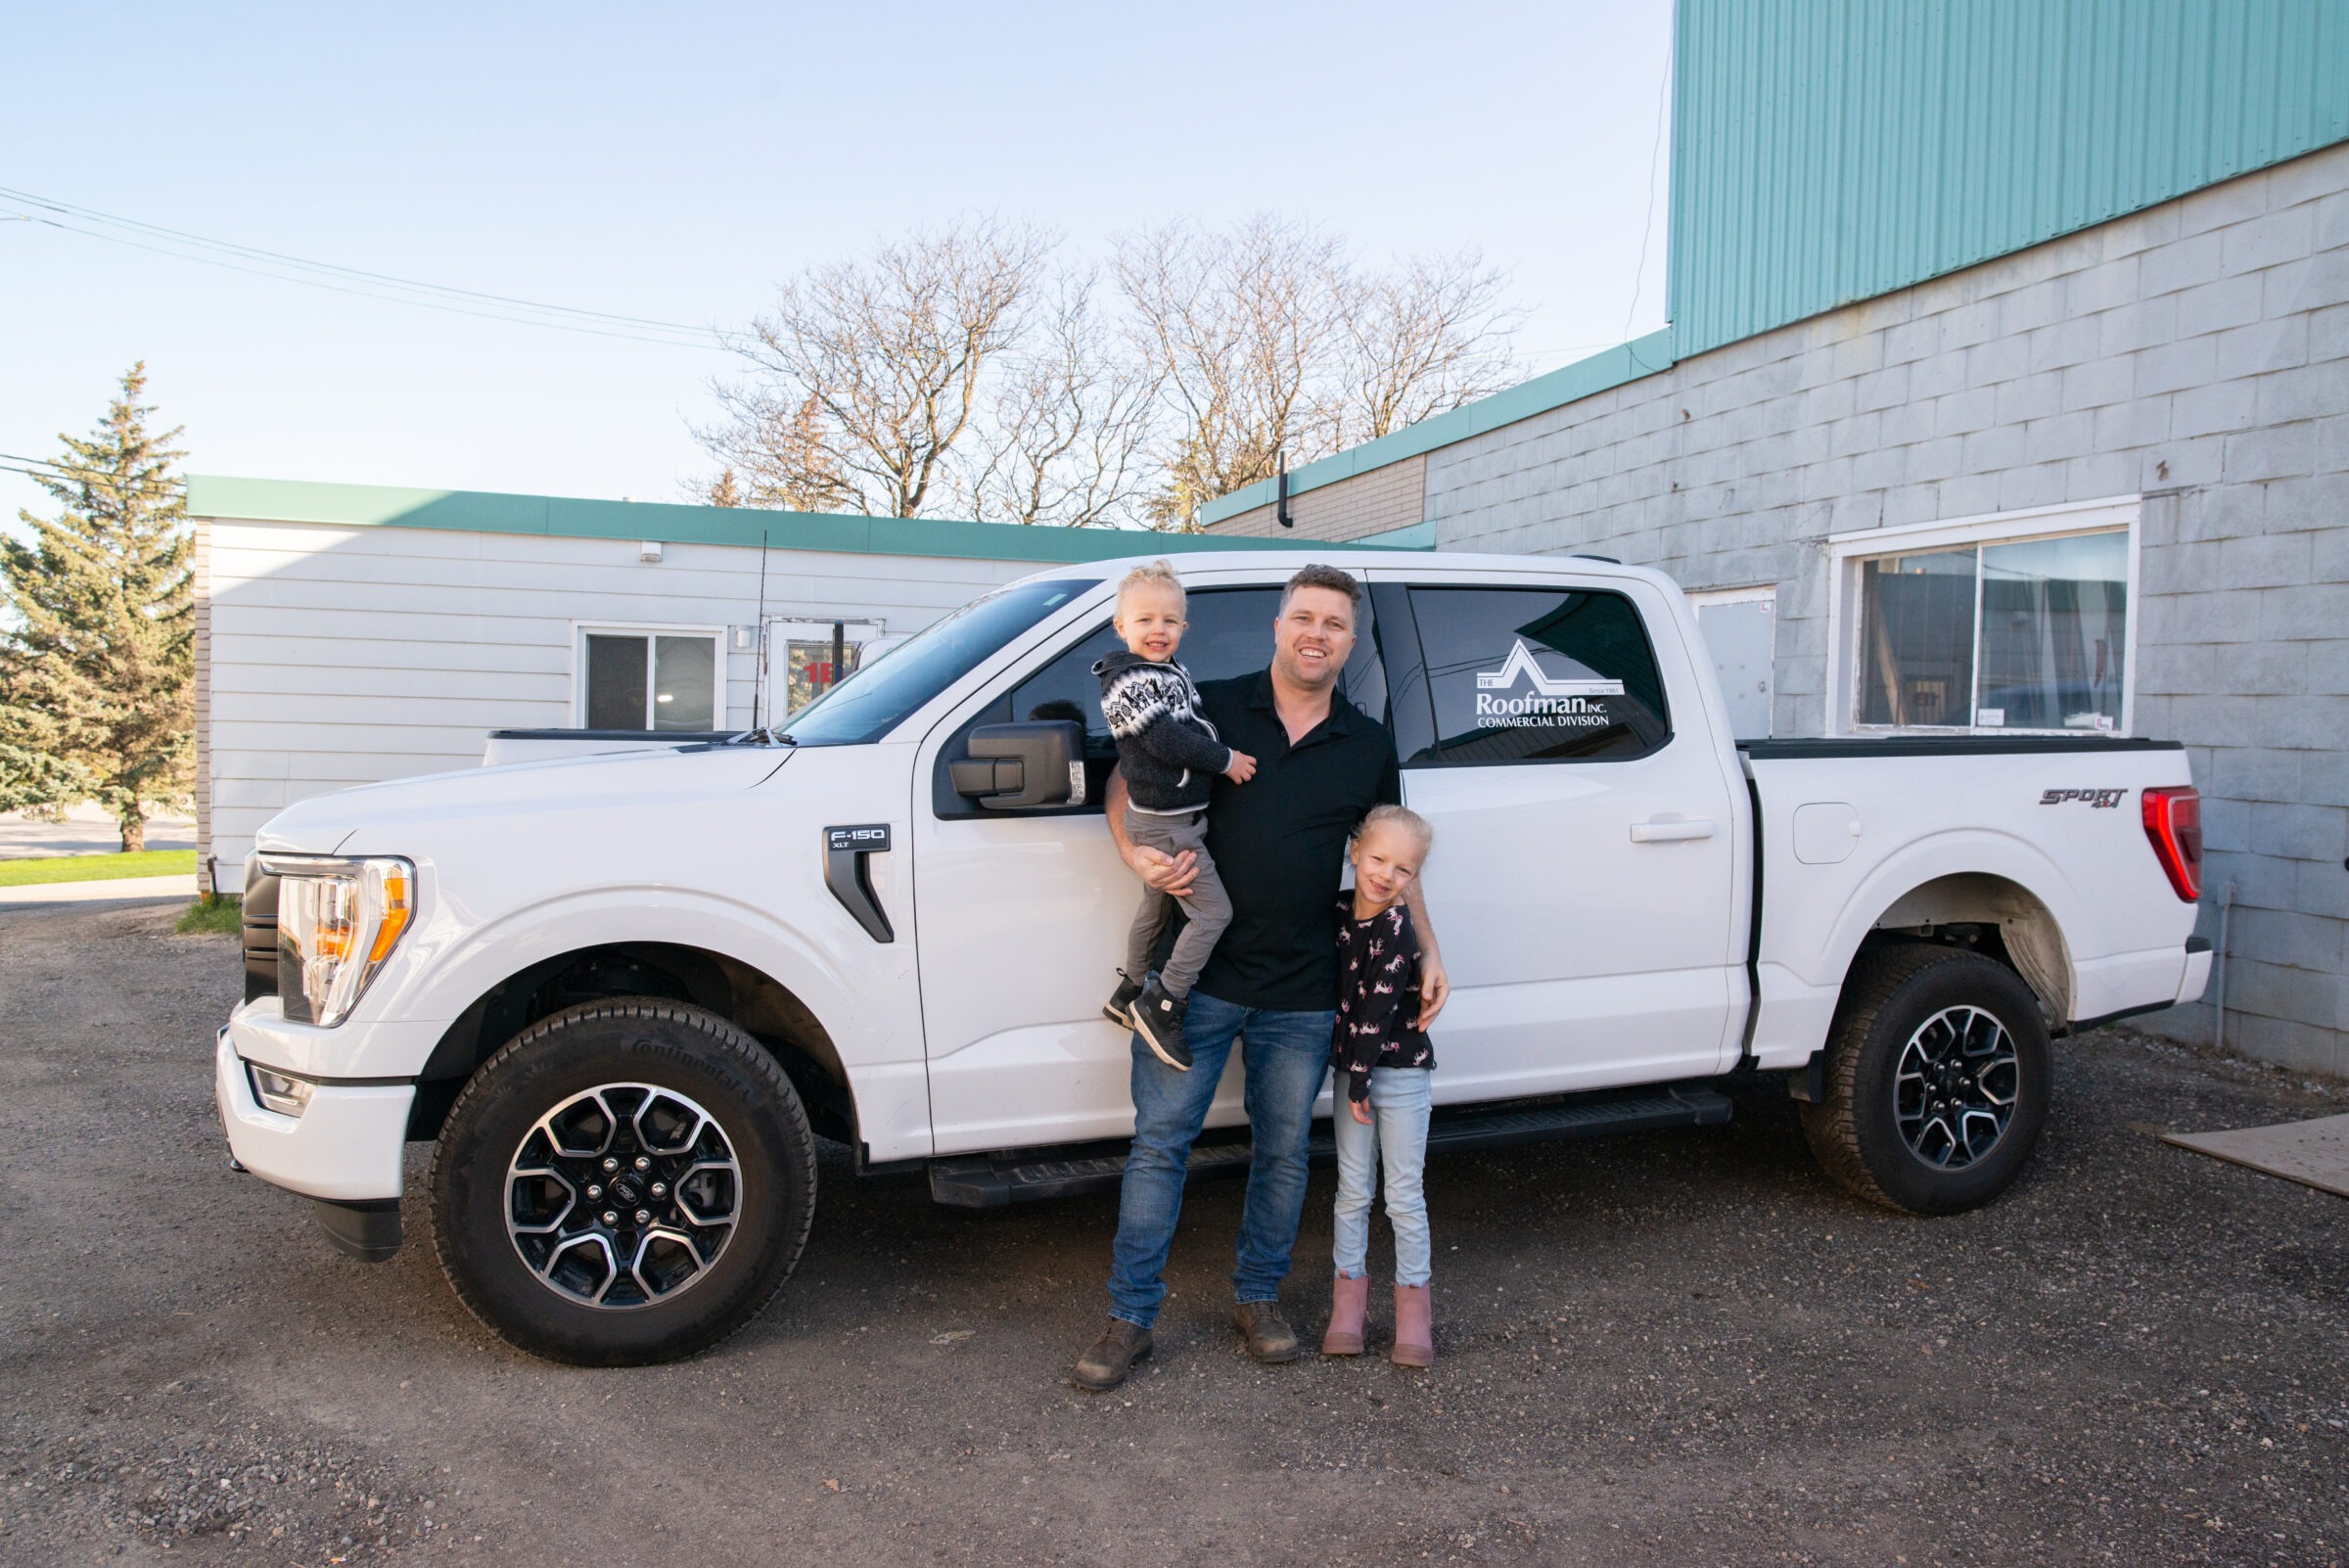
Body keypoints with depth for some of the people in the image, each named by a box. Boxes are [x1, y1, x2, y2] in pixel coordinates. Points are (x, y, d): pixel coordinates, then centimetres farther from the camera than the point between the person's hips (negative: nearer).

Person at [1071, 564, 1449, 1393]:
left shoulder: (1368, 745, 7)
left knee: (1284, 1152, 12)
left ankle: (1258, 1297, 32)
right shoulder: (1211, 709, -1)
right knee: (1160, 1140, 2)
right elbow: (1127, 783, 5)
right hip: (1197, 977, -2)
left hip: (1301, 995, 3)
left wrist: (1428, 952, 9)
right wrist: (1137, 855, -13)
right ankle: (1129, 1316, 13)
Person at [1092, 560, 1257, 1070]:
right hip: (1167, 824, -10)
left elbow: (1193, 721, 22)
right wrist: (1225, 759, -17)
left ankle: (1129, 994, 39)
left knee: (1156, 907, 23)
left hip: (1174, 817, 10)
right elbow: (1165, 739, -24)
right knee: (1213, 912, -10)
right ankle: (1163, 1006, -5)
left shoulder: (1172, 671, 10)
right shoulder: (1126, 682, -19)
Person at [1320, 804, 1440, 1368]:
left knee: (1403, 1195, 4)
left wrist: (1360, 1083, -15)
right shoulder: (1338, 910, -1)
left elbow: (1378, 1010, -18)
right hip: (1351, 1068, 5)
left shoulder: (1397, 931, -19)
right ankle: (1349, 1296, 22)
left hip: (1399, 1071, -5)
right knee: (1353, 1190, 11)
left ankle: (1412, 1303, 17)